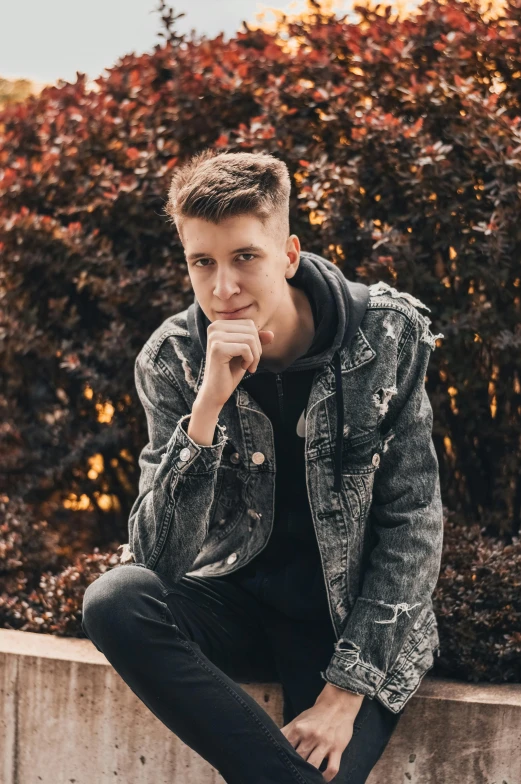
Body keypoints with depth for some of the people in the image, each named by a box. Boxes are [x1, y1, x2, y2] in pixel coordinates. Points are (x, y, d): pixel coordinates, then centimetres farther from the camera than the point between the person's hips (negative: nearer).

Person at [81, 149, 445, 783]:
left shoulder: (388, 334, -11)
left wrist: (346, 692, -15)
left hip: (358, 617, -3)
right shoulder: (172, 361, -9)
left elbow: (413, 521, -8)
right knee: (115, 600, -29)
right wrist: (209, 402, -29)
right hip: (237, 602, 3)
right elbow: (160, 557, -17)